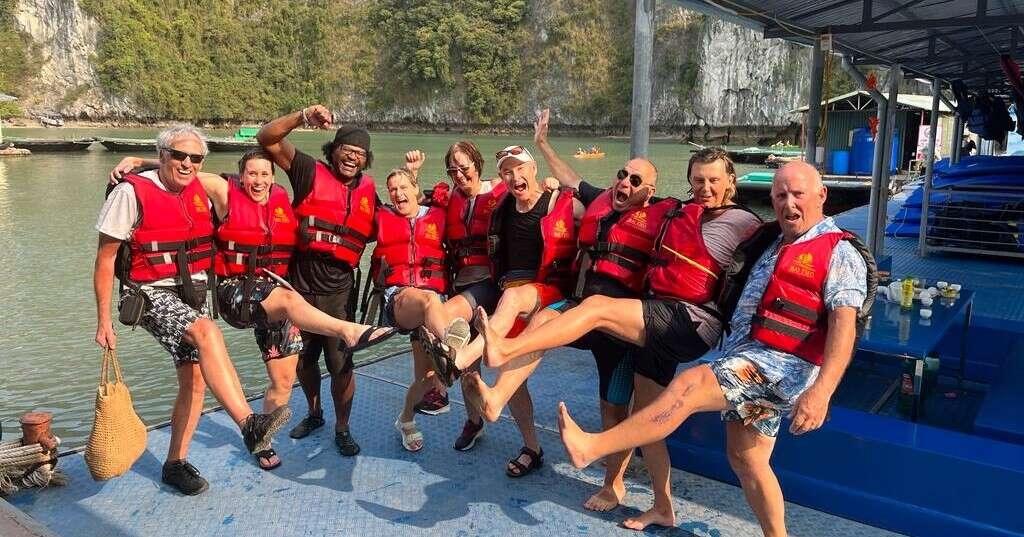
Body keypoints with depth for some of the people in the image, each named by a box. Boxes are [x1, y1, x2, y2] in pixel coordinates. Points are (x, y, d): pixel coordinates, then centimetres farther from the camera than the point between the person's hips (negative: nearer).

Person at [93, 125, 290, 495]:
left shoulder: (200, 192, 5)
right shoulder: (131, 193, -12)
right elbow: (105, 259, -8)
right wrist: (103, 321, -8)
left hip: (192, 295, 7)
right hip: (152, 295, -7)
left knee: (195, 381, 5)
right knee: (208, 332, -34)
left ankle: (175, 463, 23)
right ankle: (249, 425, -41)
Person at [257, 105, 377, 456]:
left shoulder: (368, 190, 6)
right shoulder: (311, 173, -2)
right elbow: (267, 139, -8)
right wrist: (303, 117, -21)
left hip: (339, 288, 0)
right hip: (301, 282, 0)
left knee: (341, 363, -1)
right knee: (303, 359, 17)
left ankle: (342, 428, 19)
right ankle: (314, 414, 40)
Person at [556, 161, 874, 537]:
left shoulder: (839, 252, -5)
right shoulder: (770, 241, 19)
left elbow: (844, 324, -17)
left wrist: (821, 391, -30)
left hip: (782, 365, -9)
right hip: (745, 358, 9)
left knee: (690, 384, -25)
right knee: (745, 459, 14)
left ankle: (591, 448, -23)